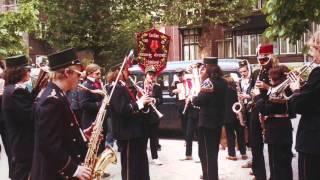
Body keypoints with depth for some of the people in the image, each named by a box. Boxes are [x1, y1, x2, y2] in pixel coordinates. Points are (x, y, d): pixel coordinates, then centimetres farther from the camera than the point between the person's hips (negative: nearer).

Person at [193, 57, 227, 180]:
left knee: (206, 152, 1)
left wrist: (192, 99, 1)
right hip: (217, 120, 9)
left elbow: (198, 101, -20)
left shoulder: (208, 82, -17)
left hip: (207, 121, -8)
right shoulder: (222, 82, 8)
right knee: (213, 150, 19)